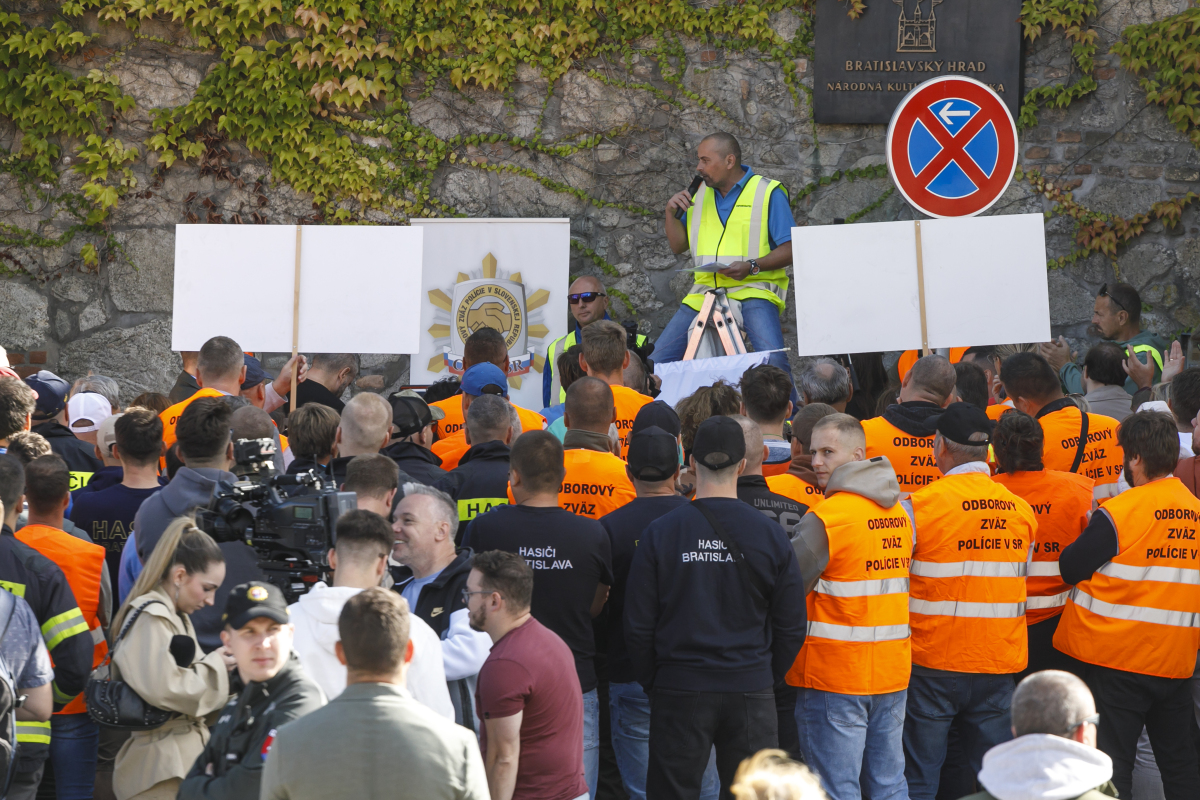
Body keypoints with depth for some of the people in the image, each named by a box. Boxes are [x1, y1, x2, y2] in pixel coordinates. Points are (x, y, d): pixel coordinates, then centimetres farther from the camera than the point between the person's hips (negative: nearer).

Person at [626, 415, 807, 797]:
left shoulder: (660, 533, -7)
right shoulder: (771, 535, -4)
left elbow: (638, 626, -4)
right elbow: (792, 626, 1)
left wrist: (654, 682, 10)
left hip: (679, 692, -1)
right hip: (751, 693, 1)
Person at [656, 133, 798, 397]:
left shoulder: (768, 193, -2)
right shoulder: (700, 194, 15)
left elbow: (790, 249, -6)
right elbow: (678, 246, 20)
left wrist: (751, 266, -20)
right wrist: (671, 212, 2)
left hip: (753, 289, -5)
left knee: (772, 358, -30)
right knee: (658, 359, -3)